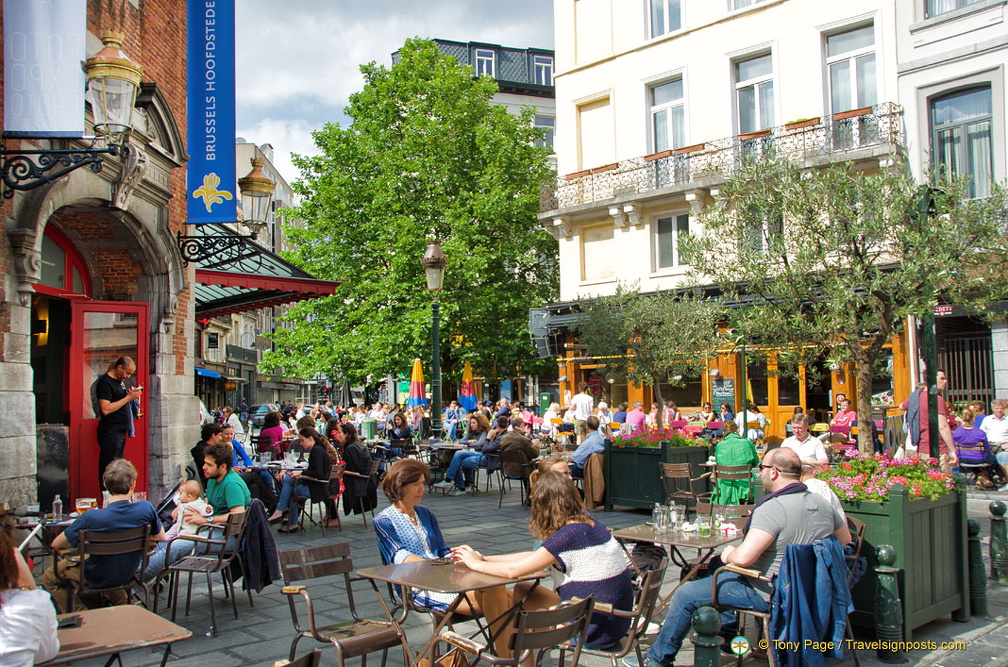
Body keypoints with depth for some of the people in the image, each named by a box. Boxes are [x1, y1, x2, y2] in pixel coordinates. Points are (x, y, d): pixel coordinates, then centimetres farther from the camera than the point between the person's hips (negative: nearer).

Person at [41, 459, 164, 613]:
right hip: (128, 575, 4)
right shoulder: (146, 508, -25)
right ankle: (119, 601, 38)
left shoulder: (91, 518, -32)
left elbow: (56, 545, -17)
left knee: (48, 578, 22)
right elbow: (160, 537, -6)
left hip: (97, 580, -4)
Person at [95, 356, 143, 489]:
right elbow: (106, 409, -22)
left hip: (120, 431, 10)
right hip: (110, 432, -10)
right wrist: (129, 397, -18)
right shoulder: (105, 382, -12)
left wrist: (131, 394, 6)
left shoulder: (120, 381, 16)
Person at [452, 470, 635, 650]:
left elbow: (513, 570, -18)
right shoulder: (589, 524, 4)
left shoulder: (570, 535, -22)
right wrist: (484, 558, 12)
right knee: (521, 591, 15)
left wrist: (477, 564, 0)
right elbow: (535, 557, 11)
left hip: (597, 632, -8)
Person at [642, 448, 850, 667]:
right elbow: (845, 539, 17)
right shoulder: (822, 504, -1)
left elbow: (743, 558, -35)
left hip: (768, 595, -9)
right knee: (721, 574, 31)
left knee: (684, 595, 2)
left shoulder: (772, 508, -27)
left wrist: (729, 554, -12)